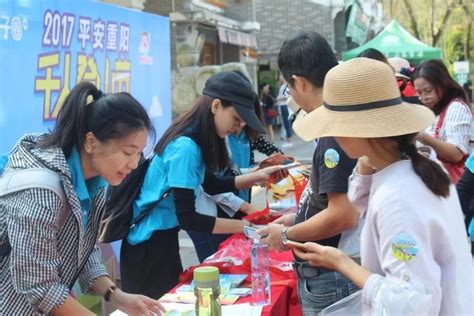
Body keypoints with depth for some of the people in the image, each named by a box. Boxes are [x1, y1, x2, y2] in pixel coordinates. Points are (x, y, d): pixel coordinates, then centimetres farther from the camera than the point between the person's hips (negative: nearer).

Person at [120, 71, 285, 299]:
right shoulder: (185, 147, -25)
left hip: (163, 239, 9)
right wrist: (245, 226, -21)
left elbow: (211, 185, 17)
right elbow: (187, 219, -25)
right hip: (149, 246, -9)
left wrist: (258, 176, 6)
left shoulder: (193, 141, 1)